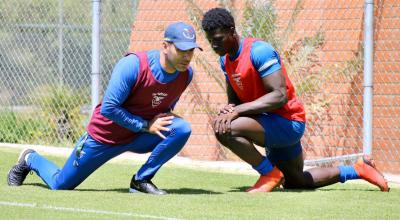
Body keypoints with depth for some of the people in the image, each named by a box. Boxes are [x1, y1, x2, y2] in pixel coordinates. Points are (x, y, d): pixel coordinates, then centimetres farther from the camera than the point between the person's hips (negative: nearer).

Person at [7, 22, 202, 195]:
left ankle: (141, 180, -9)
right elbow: (108, 109, -28)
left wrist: (162, 121, -10)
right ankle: (30, 160, 41)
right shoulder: (133, 65, -29)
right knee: (60, 184, 6)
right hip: (104, 137, -4)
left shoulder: (186, 74, -12)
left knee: (182, 129, -25)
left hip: (140, 138, 4)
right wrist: (145, 126, -26)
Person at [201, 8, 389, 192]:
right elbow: (234, 98, 12)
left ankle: (270, 173, -11)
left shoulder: (259, 51, -23)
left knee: (224, 128, -30)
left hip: (288, 122, -10)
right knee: (295, 182, 25)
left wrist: (237, 110, -34)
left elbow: (280, 96, -30)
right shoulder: (225, 59, 5)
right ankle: (357, 170, 36)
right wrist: (229, 109, -14)